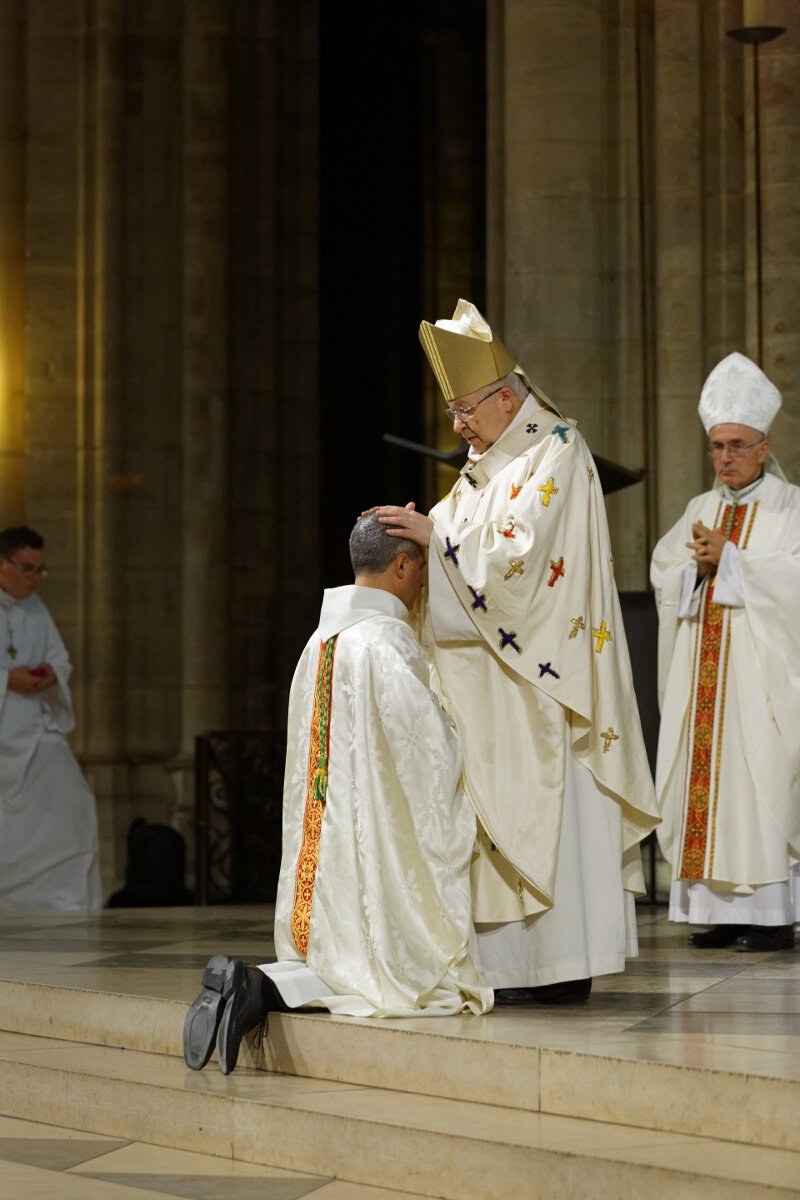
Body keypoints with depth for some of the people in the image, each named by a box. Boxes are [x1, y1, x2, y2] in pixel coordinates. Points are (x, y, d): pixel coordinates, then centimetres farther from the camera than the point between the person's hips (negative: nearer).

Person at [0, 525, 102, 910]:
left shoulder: (35, 610, 12)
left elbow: (62, 662, 14)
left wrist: (51, 675, -9)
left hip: (35, 729, 5)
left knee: (71, 803, -9)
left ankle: (73, 906, -7)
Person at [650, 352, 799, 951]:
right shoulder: (700, 509, 18)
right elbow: (663, 570, 10)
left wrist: (728, 558, -15)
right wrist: (698, 563, -9)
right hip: (703, 671, 5)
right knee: (704, 781, -1)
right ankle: (719, 908, 1)